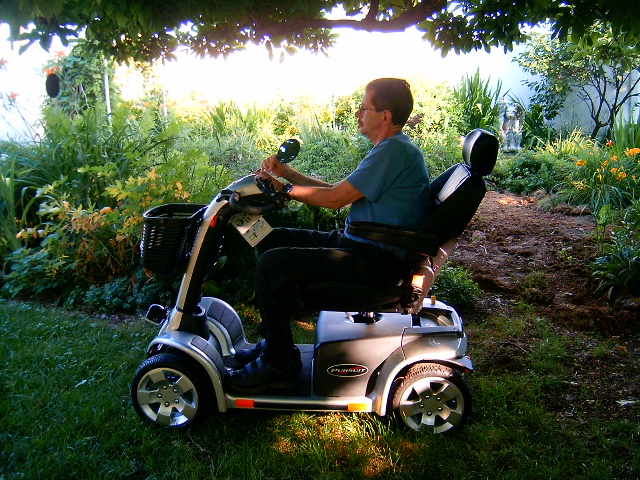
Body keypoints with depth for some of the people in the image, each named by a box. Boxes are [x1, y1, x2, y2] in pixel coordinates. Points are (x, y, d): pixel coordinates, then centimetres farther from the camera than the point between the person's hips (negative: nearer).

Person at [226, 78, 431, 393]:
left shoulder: (395, 150, -17)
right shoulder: (390, 149, 17)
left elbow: (334, 198, -20)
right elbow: (337, 190, 17)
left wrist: (285, 188, -7)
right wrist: (286, 172, 9)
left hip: (377, 260, -11)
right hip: (364, 245, 11)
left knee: (272, 264, -20)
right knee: (272, 240, 11)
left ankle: (278, 366, -4)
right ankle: (276, 343, 16)